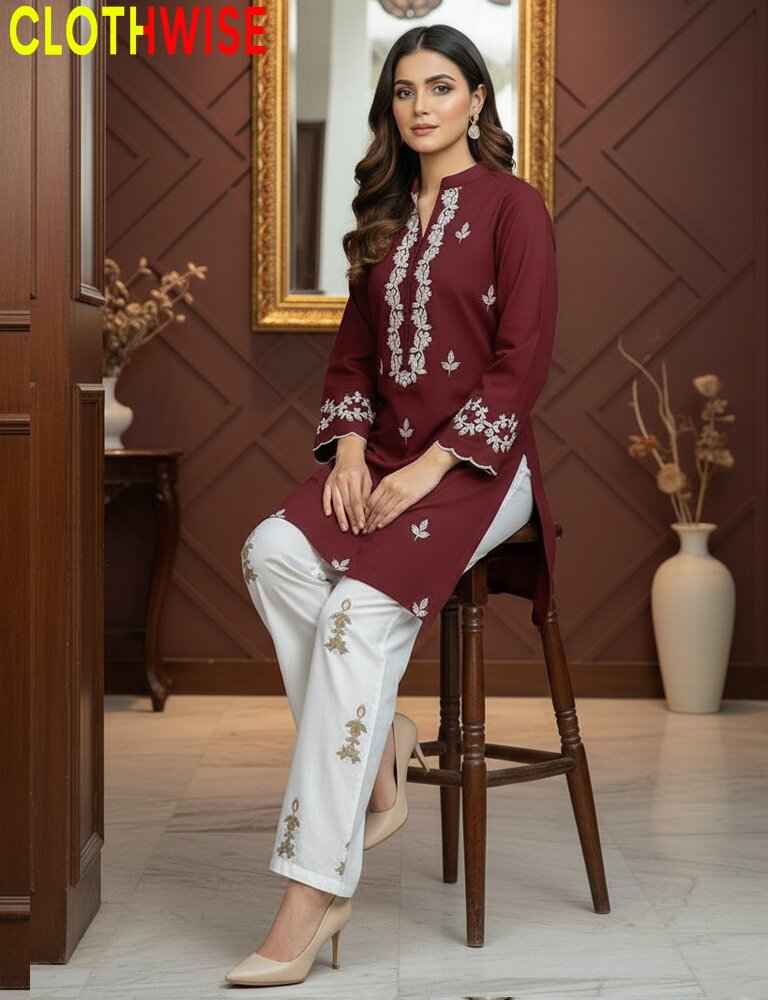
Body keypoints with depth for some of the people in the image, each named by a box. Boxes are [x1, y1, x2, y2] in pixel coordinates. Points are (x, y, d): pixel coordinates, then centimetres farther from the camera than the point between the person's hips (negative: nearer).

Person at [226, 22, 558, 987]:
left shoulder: (512, 205, -2)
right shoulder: (386, 213, 17)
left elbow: (521, 360, -9)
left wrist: (431, 467, -17)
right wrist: (350, 447, -2)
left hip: (478, 462, -6)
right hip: (385, 454, 6)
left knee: (363, 607, -28)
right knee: (273, 552, -25)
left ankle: (309, 903, -27)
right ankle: (378, 747, -12)